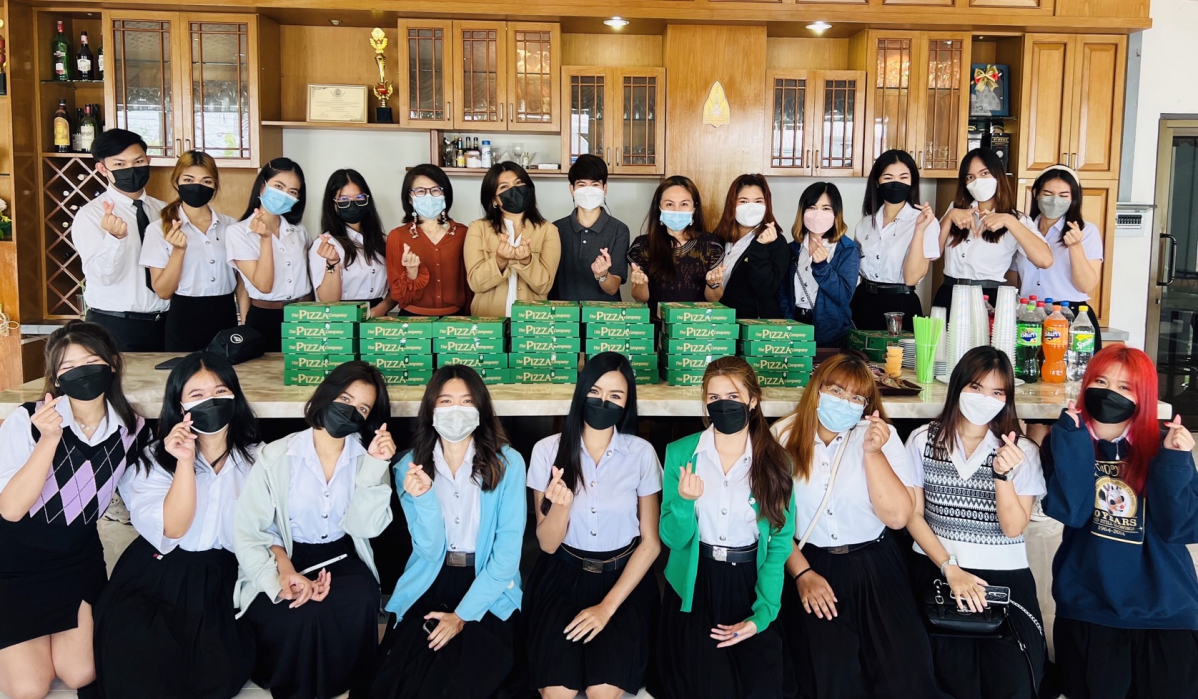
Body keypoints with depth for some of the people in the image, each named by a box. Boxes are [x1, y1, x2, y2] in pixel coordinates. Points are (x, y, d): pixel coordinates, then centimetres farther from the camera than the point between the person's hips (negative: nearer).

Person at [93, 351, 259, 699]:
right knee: (142, 668, -25)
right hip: (159, 575, -1)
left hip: (223, 578, 1)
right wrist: (184, 462, -22)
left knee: (220, 668, -22)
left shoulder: (256, 457, 5)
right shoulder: (155, 459, 0)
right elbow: (173, 529, -14)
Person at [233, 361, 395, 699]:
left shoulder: (368, 456, 1)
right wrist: (284, 571, -25)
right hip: (285, 560, -1)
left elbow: (366, 527, -11)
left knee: (359, 603, -32)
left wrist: (374, 468, -20)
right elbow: (247, 532, -10)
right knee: (300, 615, -33)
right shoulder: (277, 456, -6)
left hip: (342, 560, 2)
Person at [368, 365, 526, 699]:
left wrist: (463, 614, -12)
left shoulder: (507, 463, -7)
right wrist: (423, 497, -22)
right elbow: (430, 550, -6)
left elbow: (507, 552, -9)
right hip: (427, 588, 2)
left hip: (488, 589, -2)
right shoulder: (410, 466, 0)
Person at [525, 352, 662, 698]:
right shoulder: (548, 450, -6)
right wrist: (561, 505, -27)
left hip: (624, 578, 0)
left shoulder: (641, 453, -7)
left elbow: (651, 542, -3)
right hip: (563, 576, 0)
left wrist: (608, 605, -12)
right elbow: (547, 544, -5)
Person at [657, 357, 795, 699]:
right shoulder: (680, 453, -4)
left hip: (749, 584, 1)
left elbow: (779, 543, -3)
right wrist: (685, 502, -24)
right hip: (694, 585, 0)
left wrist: (762, 613, -12)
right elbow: (671, 539, -4)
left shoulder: (775, 460, -2)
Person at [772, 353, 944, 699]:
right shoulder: (783, 436, -2)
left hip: (874, 566, 1)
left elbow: (898, 517, -10)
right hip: (809, 564, -1)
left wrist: (873, 452, -17)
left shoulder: (881, 435, -1)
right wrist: (802, 573, -6)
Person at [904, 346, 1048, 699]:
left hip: (1004, 577, 0)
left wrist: (1003, 474, -21)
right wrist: (950, 569, -10)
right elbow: (912, 515, 0)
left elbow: (1013, 528, -6)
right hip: (937, 572, 0)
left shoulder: (1022, 450, 0)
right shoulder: (923, 441, 2)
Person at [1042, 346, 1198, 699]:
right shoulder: (1066, 442, -1)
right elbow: (1070, 512, -17)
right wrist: (1073, 439, -18)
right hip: (1088, 612, 0)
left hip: (1167, 614, 0)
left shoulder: (1164, 444, -1)